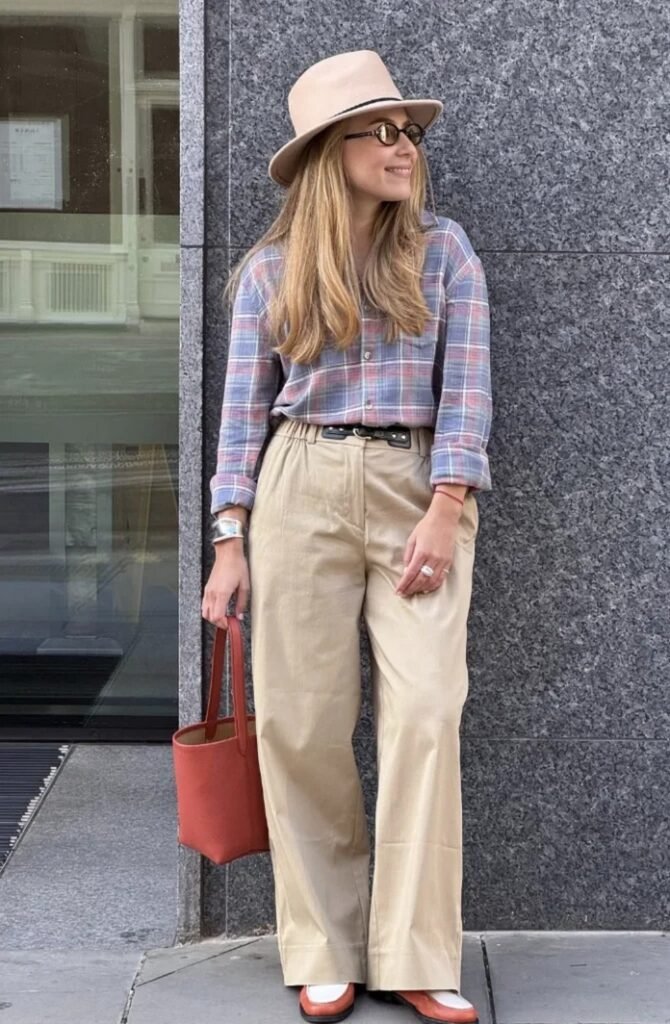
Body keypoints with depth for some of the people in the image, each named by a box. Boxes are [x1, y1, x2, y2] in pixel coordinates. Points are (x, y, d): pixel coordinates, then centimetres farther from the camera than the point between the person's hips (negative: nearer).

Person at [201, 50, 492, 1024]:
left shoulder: (444, 251, 7)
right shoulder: (270, 270, 8)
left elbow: (466, 389, 0)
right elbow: (245, 411, 8)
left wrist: (444, 513, -12)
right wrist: (229, 544, 1)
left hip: (423, 492, -1)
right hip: (302, 489, 1)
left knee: (425, 711, -11)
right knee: (302, 720, -1)